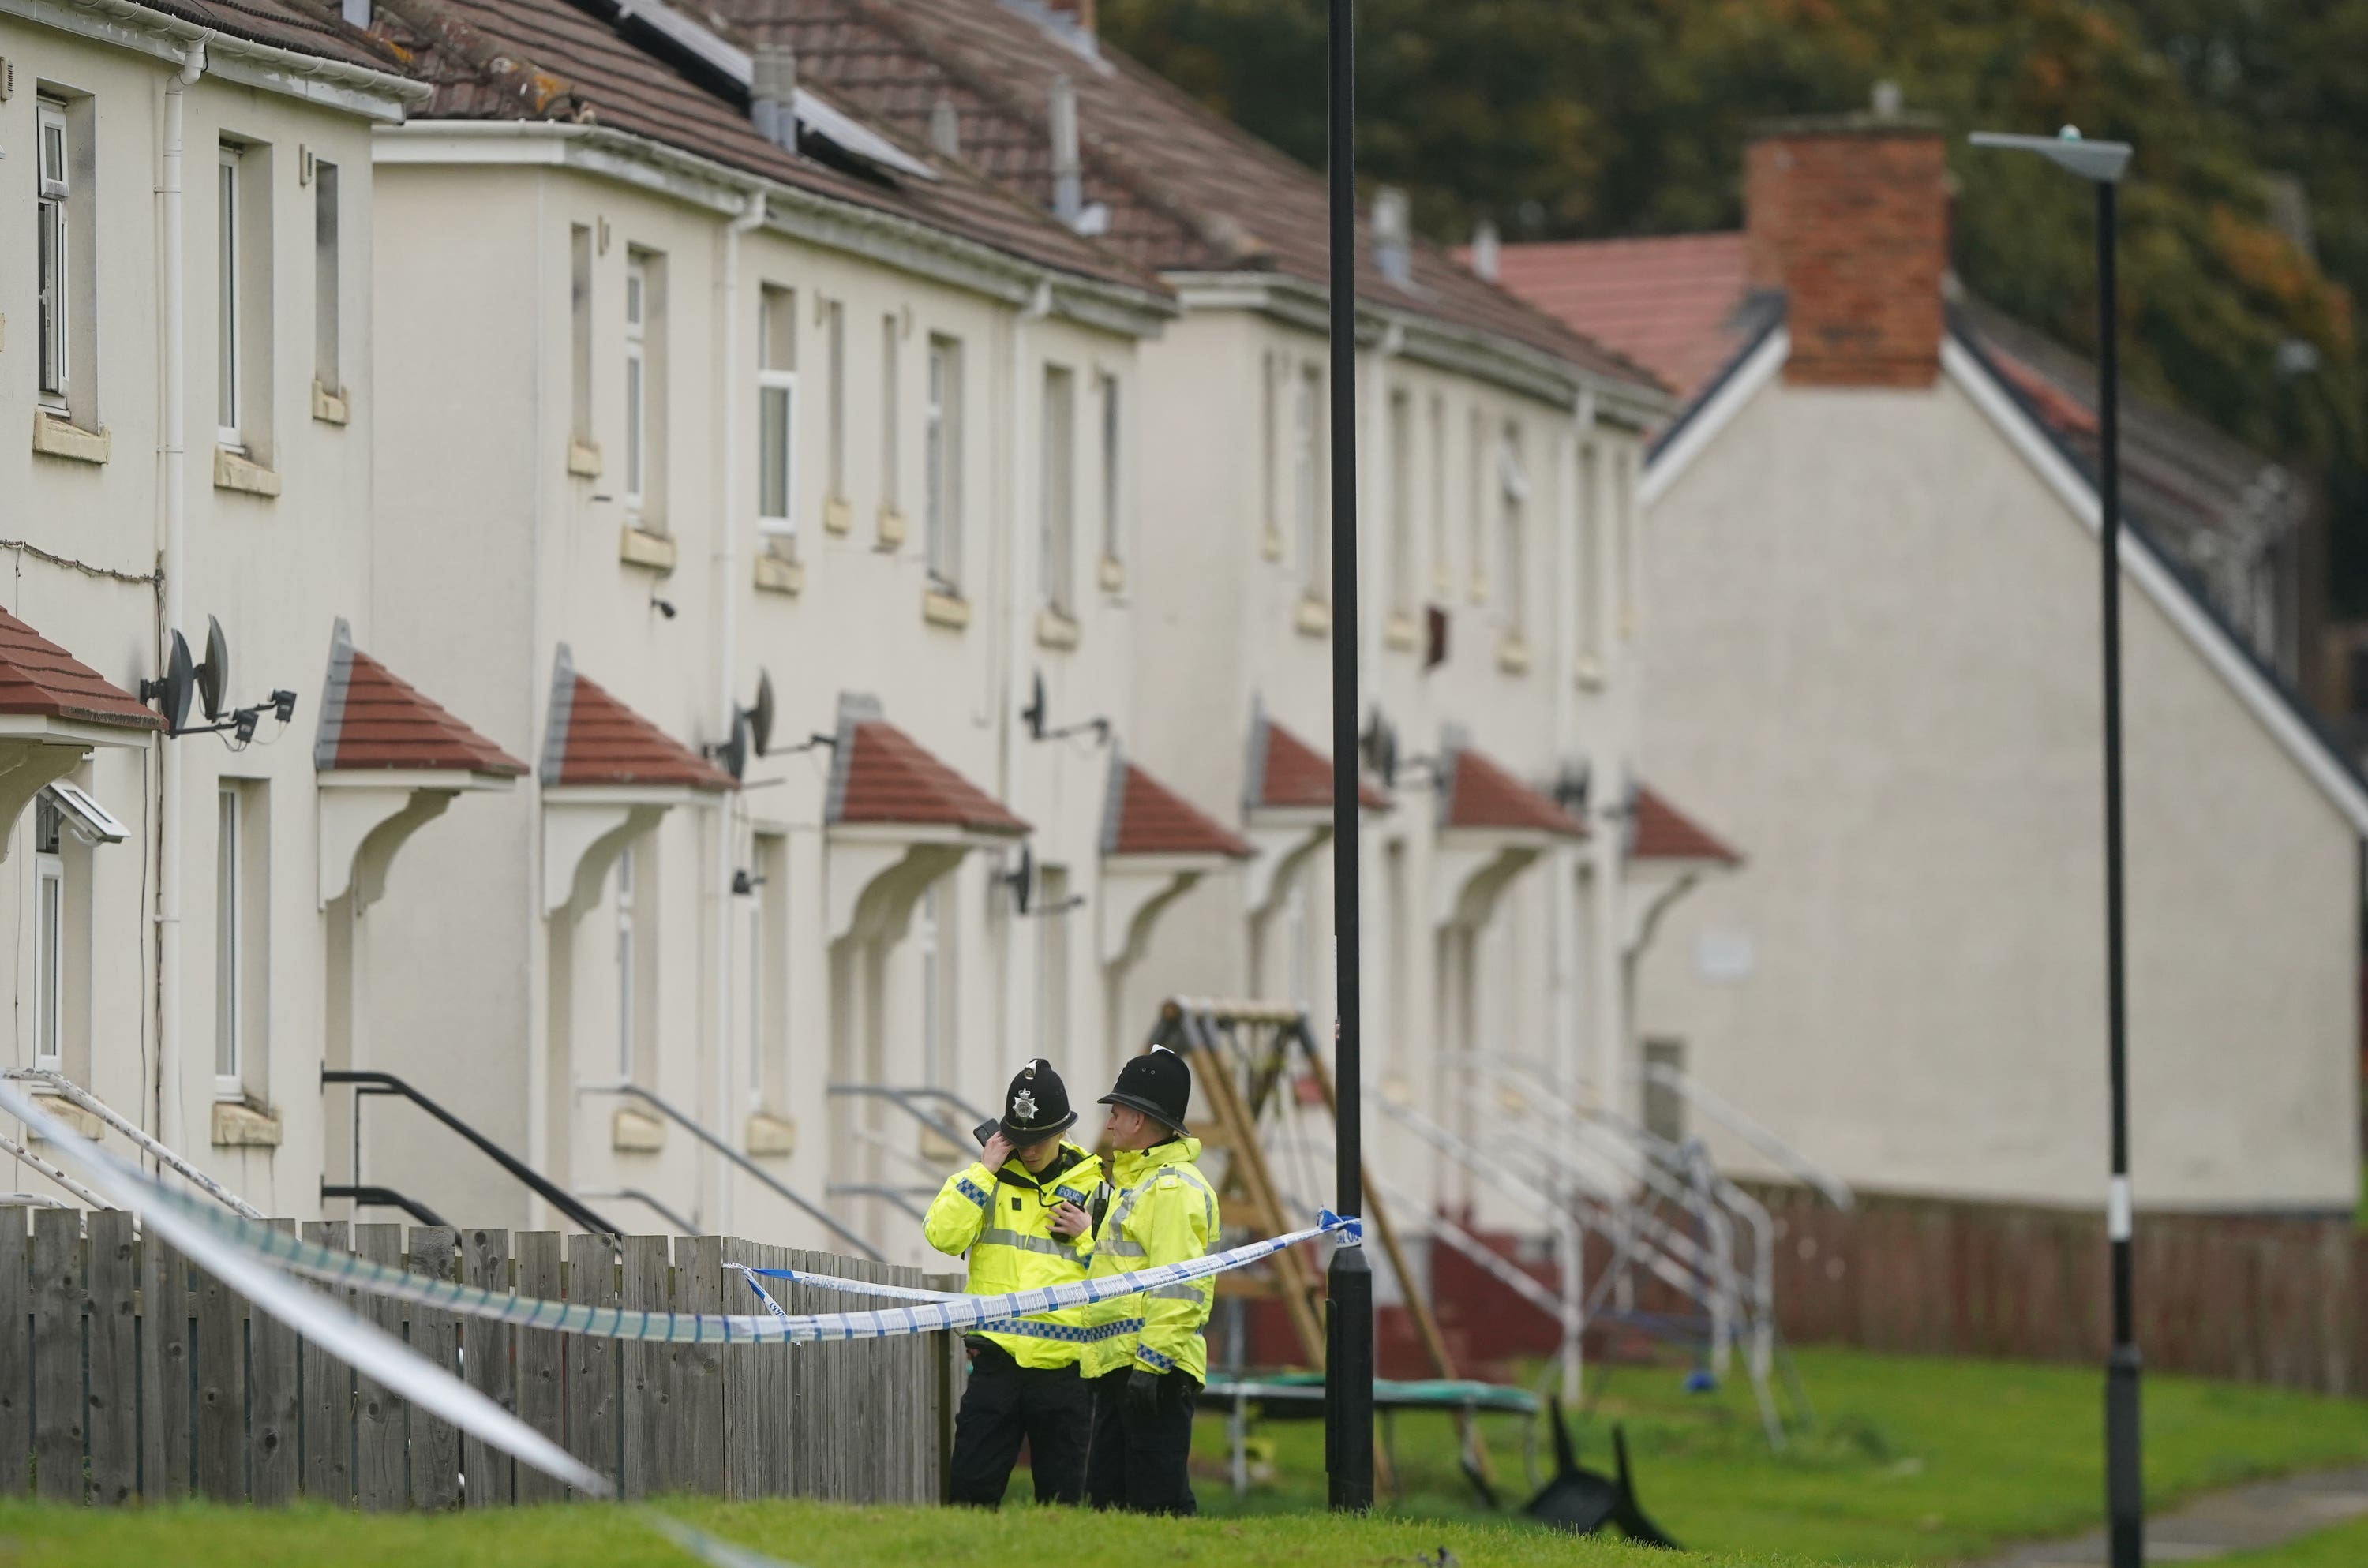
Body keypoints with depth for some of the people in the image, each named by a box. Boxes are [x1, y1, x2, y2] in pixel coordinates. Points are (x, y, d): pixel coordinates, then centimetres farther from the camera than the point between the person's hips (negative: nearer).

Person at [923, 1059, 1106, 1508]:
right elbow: (943, 1235, -7)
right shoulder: (988, 1179, 8)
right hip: (997, 1357, 0)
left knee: (1061, 1494, 4)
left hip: (1063, 1366, 0)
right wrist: (983, 1172, -8)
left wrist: (1086, 1238, -6)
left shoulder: (1092, 1189, 7)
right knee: (970, 1487, -5)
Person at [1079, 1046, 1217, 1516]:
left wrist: (1151, 1363, -24)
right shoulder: (1136, 1181, 22)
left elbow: (1176, 1287, -20)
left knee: (1158, 1498, -11)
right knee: (1106, 1496, 11)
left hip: (1156, 1368, -11)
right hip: (1117, 1368, 11)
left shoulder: (1175, 1188, -12)